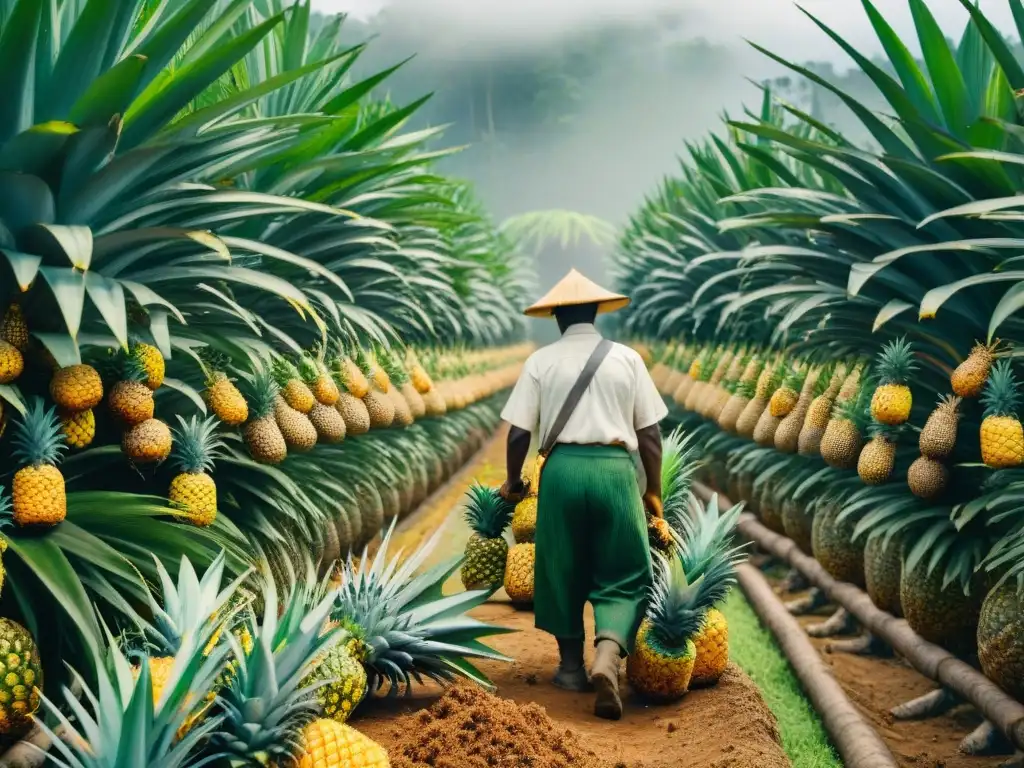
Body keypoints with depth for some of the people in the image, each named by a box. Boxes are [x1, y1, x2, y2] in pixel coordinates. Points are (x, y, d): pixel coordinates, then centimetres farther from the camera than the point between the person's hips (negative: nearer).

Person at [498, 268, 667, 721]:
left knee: (562, 571, 16)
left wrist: (513, 482, 18)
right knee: (623, 577, 6)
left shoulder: (542, 361, 5)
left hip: (563, 468, 0)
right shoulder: (626, 358, 7)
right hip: (615, 468, 0)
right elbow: (650, 433, 5)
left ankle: (572, 666, 26)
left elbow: (519, 432, 1)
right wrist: (653, 490, 17)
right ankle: (608, 657, -17)